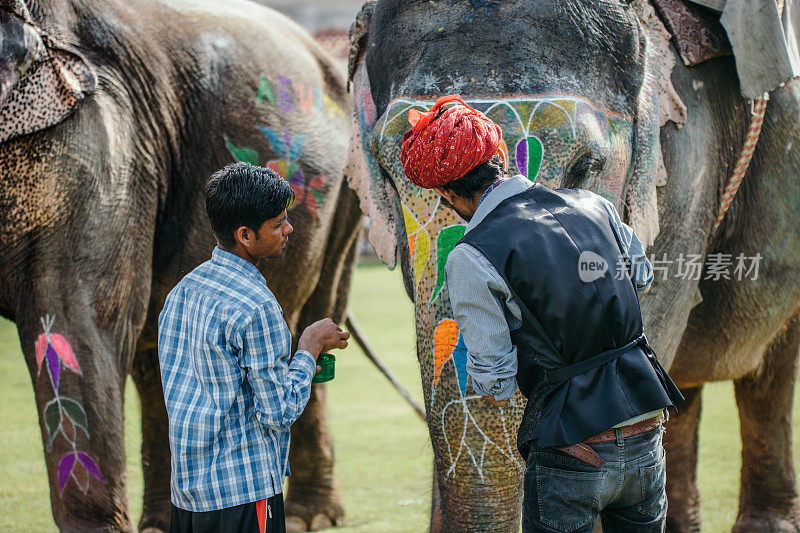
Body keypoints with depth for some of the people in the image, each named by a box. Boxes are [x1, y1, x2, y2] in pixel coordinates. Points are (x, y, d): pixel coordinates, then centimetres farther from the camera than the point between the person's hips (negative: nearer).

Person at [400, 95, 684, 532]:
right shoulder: (593, 205, 3)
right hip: (646, 439, 6)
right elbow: (642, 279, 23)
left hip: (573, 460, -5)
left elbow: (495, 389, -10)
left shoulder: (471, 258, -14)